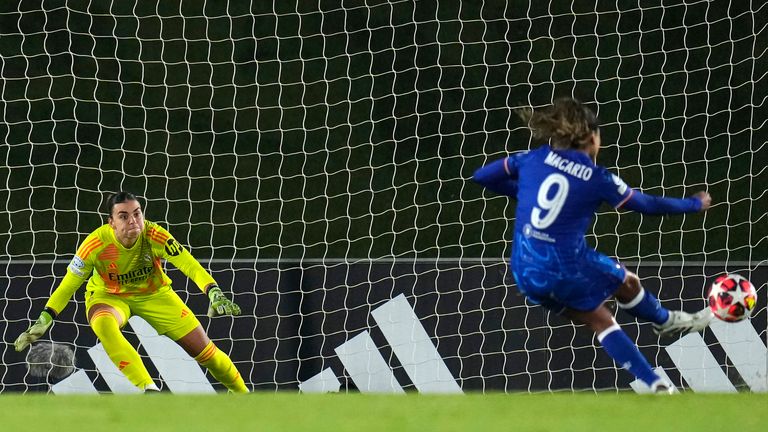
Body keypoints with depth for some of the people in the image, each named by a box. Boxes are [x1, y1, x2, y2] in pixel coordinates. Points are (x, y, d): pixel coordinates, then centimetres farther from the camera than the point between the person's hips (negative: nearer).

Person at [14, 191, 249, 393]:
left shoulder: (154, 236, -28)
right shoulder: (96, 244, -29)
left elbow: (189, 265, -34)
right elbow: (68, 284, -20)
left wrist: (215, 294, -49)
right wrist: (43, 320, -25)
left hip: (154, 294, 1)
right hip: (108, 296, -1)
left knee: (202, 348, -5)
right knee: (103, 324, -39)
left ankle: (241, 393, 25)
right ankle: (148, 389, -40)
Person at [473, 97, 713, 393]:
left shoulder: (533, 159, 1)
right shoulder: (597, 179, -7)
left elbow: (482, 176, 9)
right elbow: (646, 205, 5)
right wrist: (694, 205, 21)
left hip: (526, 274, 5)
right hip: (567, 267, -5)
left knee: (599, 321, 17)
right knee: (627, 283, 25)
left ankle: (656, 384, 18)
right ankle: (667, 322, 52)